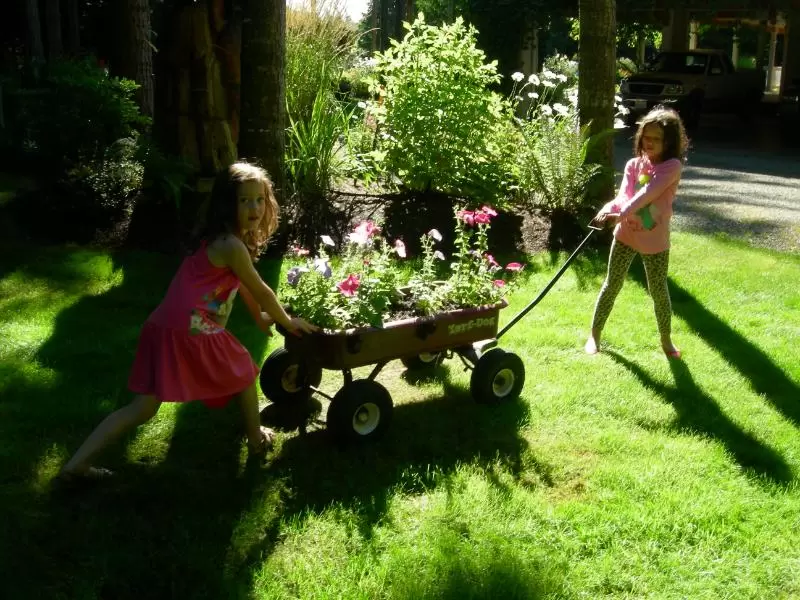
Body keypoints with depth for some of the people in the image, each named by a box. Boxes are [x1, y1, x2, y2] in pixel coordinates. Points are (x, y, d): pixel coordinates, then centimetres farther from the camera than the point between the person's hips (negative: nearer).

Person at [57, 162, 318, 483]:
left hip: (166, 327, 9)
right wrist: (287, 321, 13)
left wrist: (262, 317, 43)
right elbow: (260, 291, -3)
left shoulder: (220, 238, 18)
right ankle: (256, 438, 35)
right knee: (245, 370, 19)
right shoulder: (231, 245, -12)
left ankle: (77, 464, 6)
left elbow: (244, 286, 31)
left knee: (143, 407, 11)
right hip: (192, 330, -9)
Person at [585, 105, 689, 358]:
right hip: (626, 235, 3)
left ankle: (666, 340, 27)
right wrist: (609, 208, -35)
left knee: (659, 292, 8)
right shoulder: (633, 165, 0)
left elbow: (649, 192, -28)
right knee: (612, 285, 10)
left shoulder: (672, 166, -12)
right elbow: (623, 196, -12)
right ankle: (594, 334, 23)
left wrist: (622, 212, -40)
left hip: (655, 240, -3)